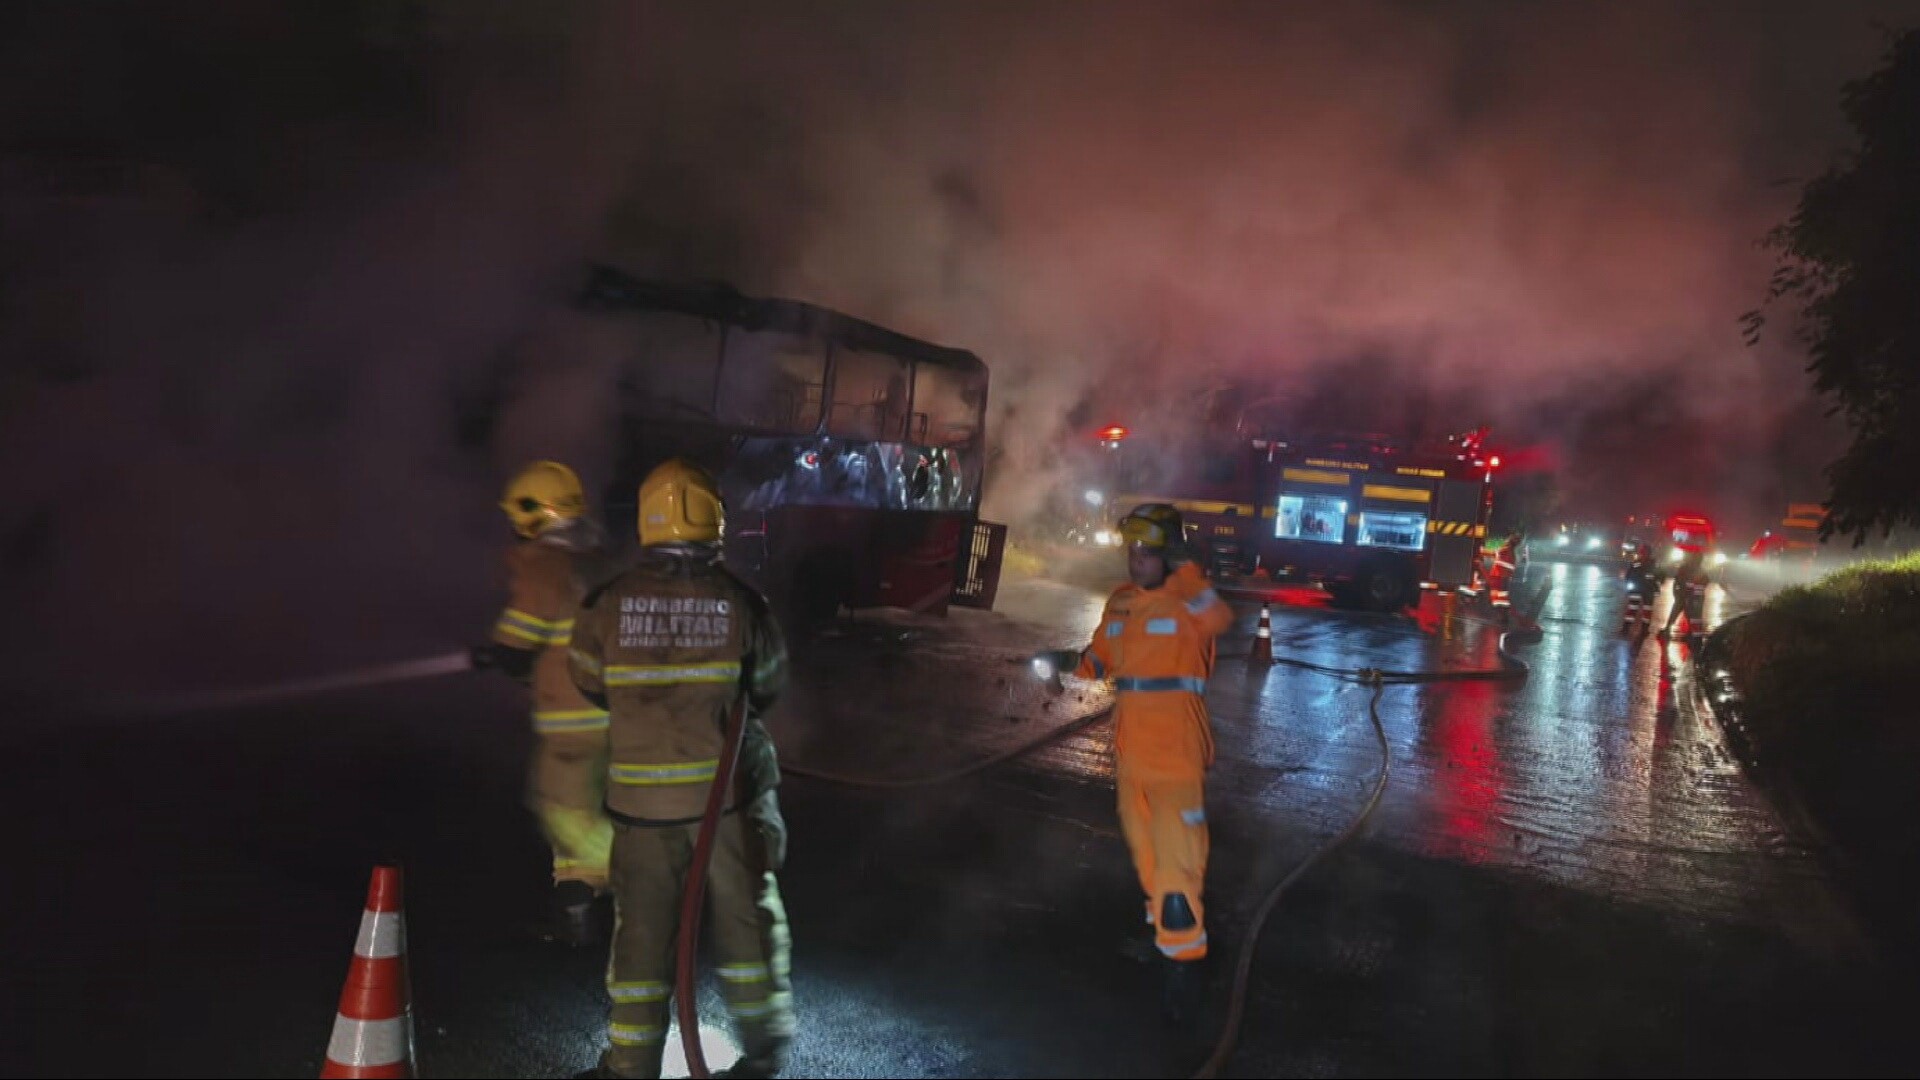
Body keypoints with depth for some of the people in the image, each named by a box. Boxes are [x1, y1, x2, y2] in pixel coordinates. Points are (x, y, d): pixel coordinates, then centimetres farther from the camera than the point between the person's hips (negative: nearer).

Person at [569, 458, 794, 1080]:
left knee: (642, 930, 12)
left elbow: (591, 685, 6)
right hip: (728, 791, 0)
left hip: (642, 796, 0)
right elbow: (768, 688, 3)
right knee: (744, 913, 16)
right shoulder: (741, 602, -10)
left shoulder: (608, 604, -9)